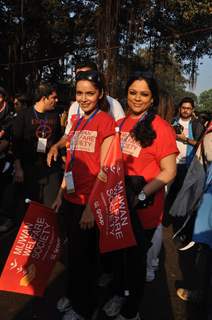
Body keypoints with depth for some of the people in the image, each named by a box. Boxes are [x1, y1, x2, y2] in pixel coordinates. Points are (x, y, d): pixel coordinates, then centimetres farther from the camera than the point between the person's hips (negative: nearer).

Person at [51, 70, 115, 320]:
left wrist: (91, 206, -17)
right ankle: (73, 294, 45)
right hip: (71, 199, 6)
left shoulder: (106, 121, -12)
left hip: (89, 203, -6)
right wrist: (60, 194, 11)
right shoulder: (77, 122, 9)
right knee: (74, 250, 21)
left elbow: (104, 169, -16)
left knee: (84, 254, 12)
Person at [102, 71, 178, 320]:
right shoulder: (120, 125, 4)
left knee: (135, 256, 13)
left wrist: (140, 196, -25)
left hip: (143, 209, -5)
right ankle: (119, 292, 50)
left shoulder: (161, 128, -15)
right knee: (118, 251, 22)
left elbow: (168, 172, -16)